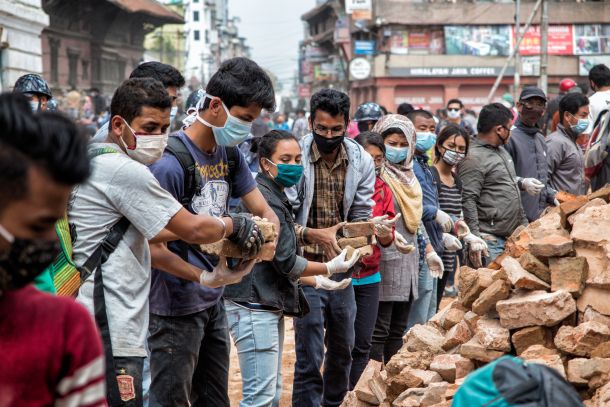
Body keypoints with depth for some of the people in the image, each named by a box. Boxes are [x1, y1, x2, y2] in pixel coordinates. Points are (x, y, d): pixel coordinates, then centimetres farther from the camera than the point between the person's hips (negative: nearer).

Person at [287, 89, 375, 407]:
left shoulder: (362, 162, -1)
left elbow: (362, 217, 3)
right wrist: (315, 234, -25)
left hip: (342, 268, 5)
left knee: (342, 350, 18)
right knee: (309, 358, -4)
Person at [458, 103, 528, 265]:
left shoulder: (501, 151, 18)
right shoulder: (473, 158, -13)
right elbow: (467, 201, -19)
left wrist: (524, 223, 22)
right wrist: (474, 240, -22)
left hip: (511, 236, 9)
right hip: (490, 239, -9)